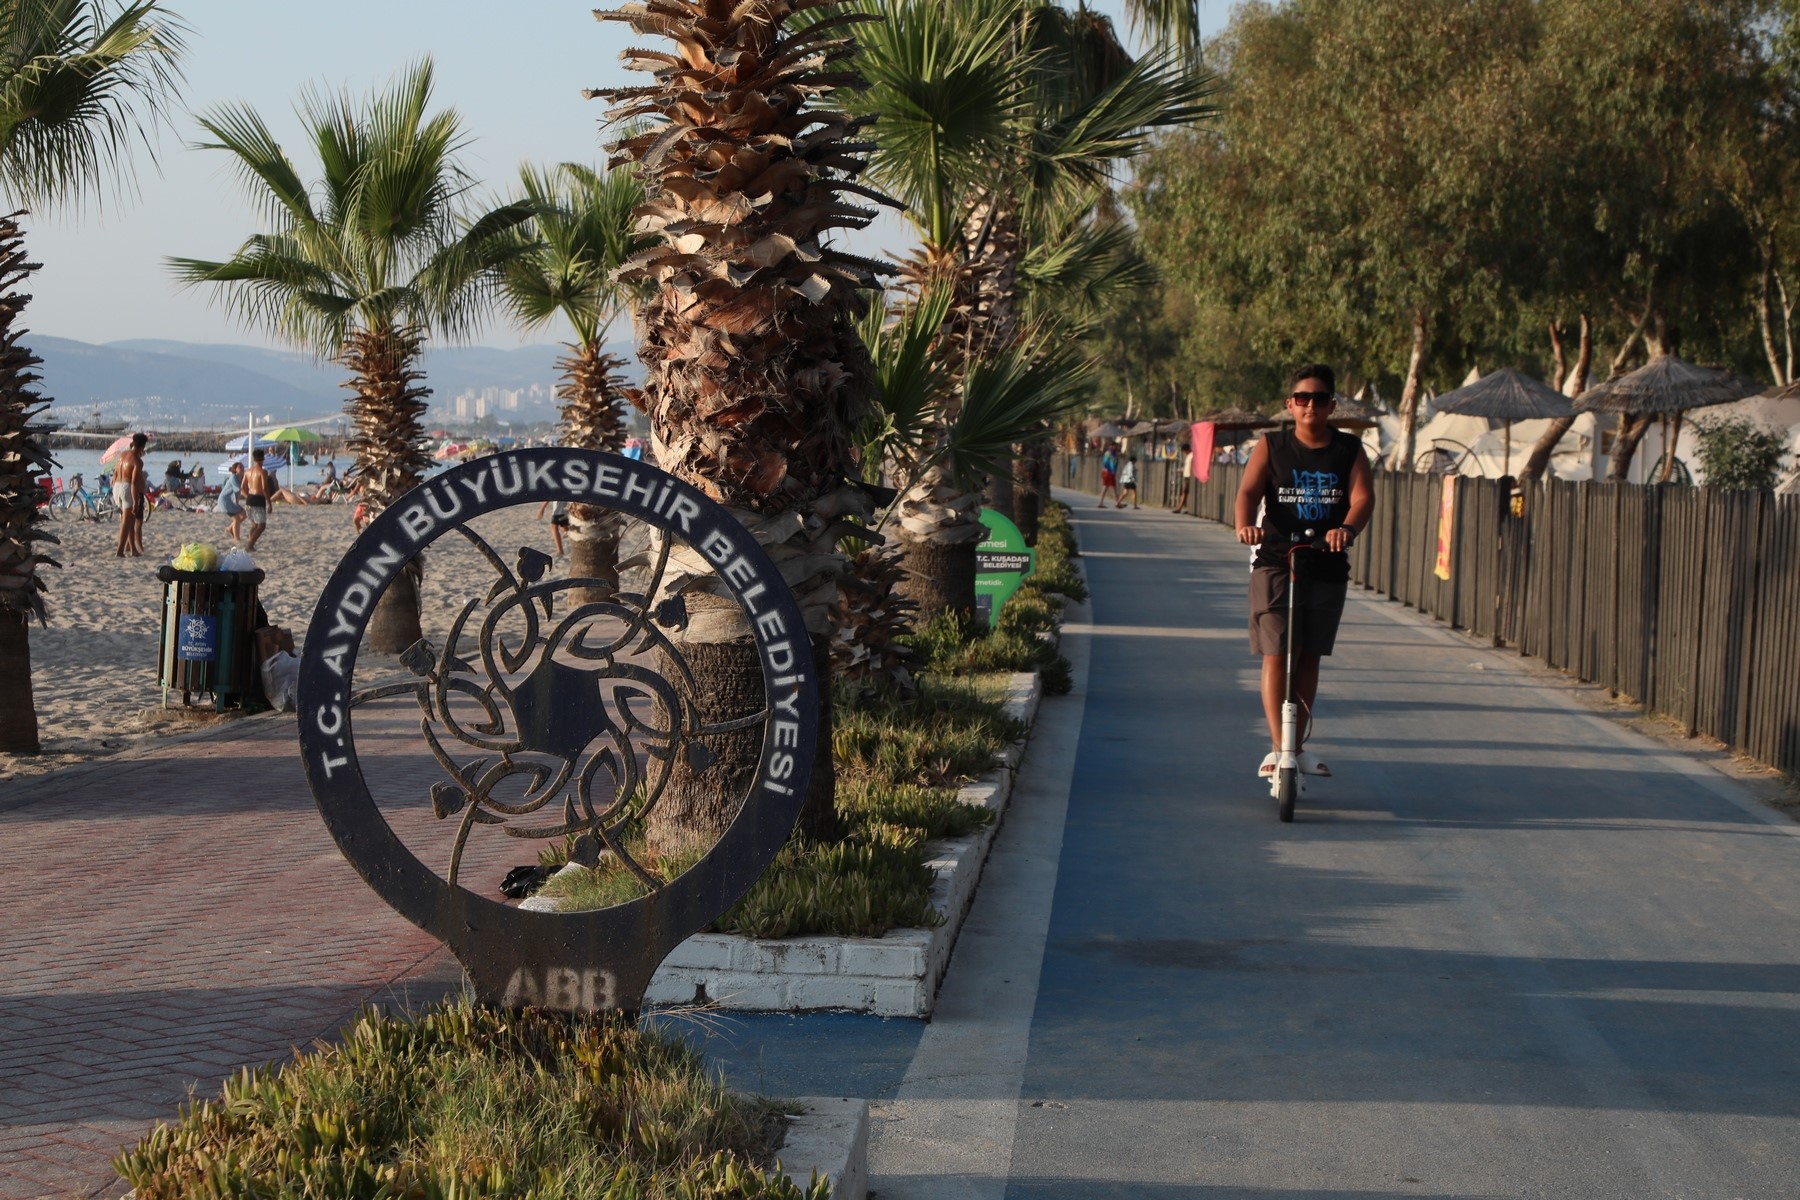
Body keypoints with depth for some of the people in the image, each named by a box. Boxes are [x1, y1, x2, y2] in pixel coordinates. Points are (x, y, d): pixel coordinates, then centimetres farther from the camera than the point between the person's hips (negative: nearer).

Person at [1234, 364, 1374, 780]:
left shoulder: (1349, 450, 5)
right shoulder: (1271, 447, 2)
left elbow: (1363, 496, -9)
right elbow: (1248, 491, -10)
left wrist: (1347, 528, -30)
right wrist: (1245, 525, -32)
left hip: (1328, 568, 2)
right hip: (1276, 563, -2)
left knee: (1308, 657, 11)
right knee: (1276, 654, -10)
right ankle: (1278, 749, -11)